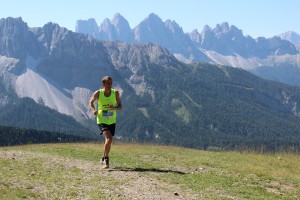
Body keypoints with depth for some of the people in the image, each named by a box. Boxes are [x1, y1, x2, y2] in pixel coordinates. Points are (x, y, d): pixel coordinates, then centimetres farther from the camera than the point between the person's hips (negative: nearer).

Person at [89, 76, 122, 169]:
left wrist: (114, 108, -24)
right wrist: (93, 109, -14)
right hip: (102, 120, -3)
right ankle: (106, 159, -6)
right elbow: (91, 102, 6)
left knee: (109, 140, 13)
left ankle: (104, 158, 37)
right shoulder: (98, 93, -12)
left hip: (112, 121, 3)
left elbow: (120, 106, -2)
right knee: (109, 138, -23)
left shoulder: (115, 93, -8)